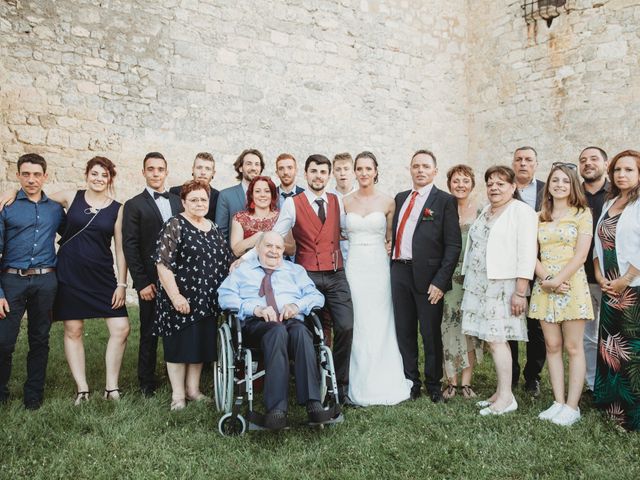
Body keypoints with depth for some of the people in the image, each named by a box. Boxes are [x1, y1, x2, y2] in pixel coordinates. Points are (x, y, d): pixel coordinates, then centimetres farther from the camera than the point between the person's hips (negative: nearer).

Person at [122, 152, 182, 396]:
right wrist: (142, 283, -11)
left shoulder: (178, 202, 11)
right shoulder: (134, 205, 0)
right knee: (149, 333, 7)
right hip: (151, 280, -3)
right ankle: (147, 384, 21)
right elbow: (130, 247, -5)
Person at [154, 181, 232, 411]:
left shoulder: (213, 228, 12)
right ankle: (177, 394, 16)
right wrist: (175, 296, -20)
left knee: (202, 345, 12)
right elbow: (163, 263, -15)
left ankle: (193, 389, 25)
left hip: (207, 301, 6)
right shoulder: (175, 225, -8)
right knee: (179, 345, 3)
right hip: (182, 300, -6)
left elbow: (225, 262, 17)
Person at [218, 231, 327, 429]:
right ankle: (277, 408, -46)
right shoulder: (242, 269, 23)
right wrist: (255, 308, -10)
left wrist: (297, 305, -6)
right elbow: (225, 296, 6)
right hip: (256, 324, -2)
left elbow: (317, 296, 16)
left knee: (301, 331, -36)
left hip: (293, 322, 2)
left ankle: (313, 403, -44)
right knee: (278, 330, -38)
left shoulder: (296, 270, 29)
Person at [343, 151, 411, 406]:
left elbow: (390, 238, 10)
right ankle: (359, 385, 13)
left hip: (378, 267, -1)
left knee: (379, 325, 2)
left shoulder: (388, 202, 3)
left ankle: (382, 384, 15)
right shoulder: (345, 201, 7)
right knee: (356, 325, 2)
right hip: (353, 267, 1)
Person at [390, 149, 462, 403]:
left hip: (428, 276, -5)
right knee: (404, 332, 12)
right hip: (400, 272, 5)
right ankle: (411, 383, 27)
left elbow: (453, 244, -8)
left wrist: (440, 281, -14)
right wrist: (391, 266, 6)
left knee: (431, 333, 6)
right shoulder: (400, 198, 15)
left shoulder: (445, 201, -3)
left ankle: (434, 385, 24)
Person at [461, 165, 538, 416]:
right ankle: (501, 392, 16)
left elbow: (527, 254, -13)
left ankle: (506, 397, 2)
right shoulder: (486, 211, 16)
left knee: (496, 339, -8)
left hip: (503, 286, -7)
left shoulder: (522, 212, -6)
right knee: (492, 338, 8)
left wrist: (520, 292, -17)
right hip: (481, 285, 7)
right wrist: (470, 282, 15)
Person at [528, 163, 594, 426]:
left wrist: (557, 280, -15)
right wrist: (546, 279, -11)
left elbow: (580, 255, -8)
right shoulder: (539, 217, 12)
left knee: (573, 347, -1)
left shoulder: (582, 214, 0)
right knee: (552, 346, 6)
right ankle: (558, 402, 14)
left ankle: (572, 406, 6)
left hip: (571, 284, -4)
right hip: (544, 286, 4)